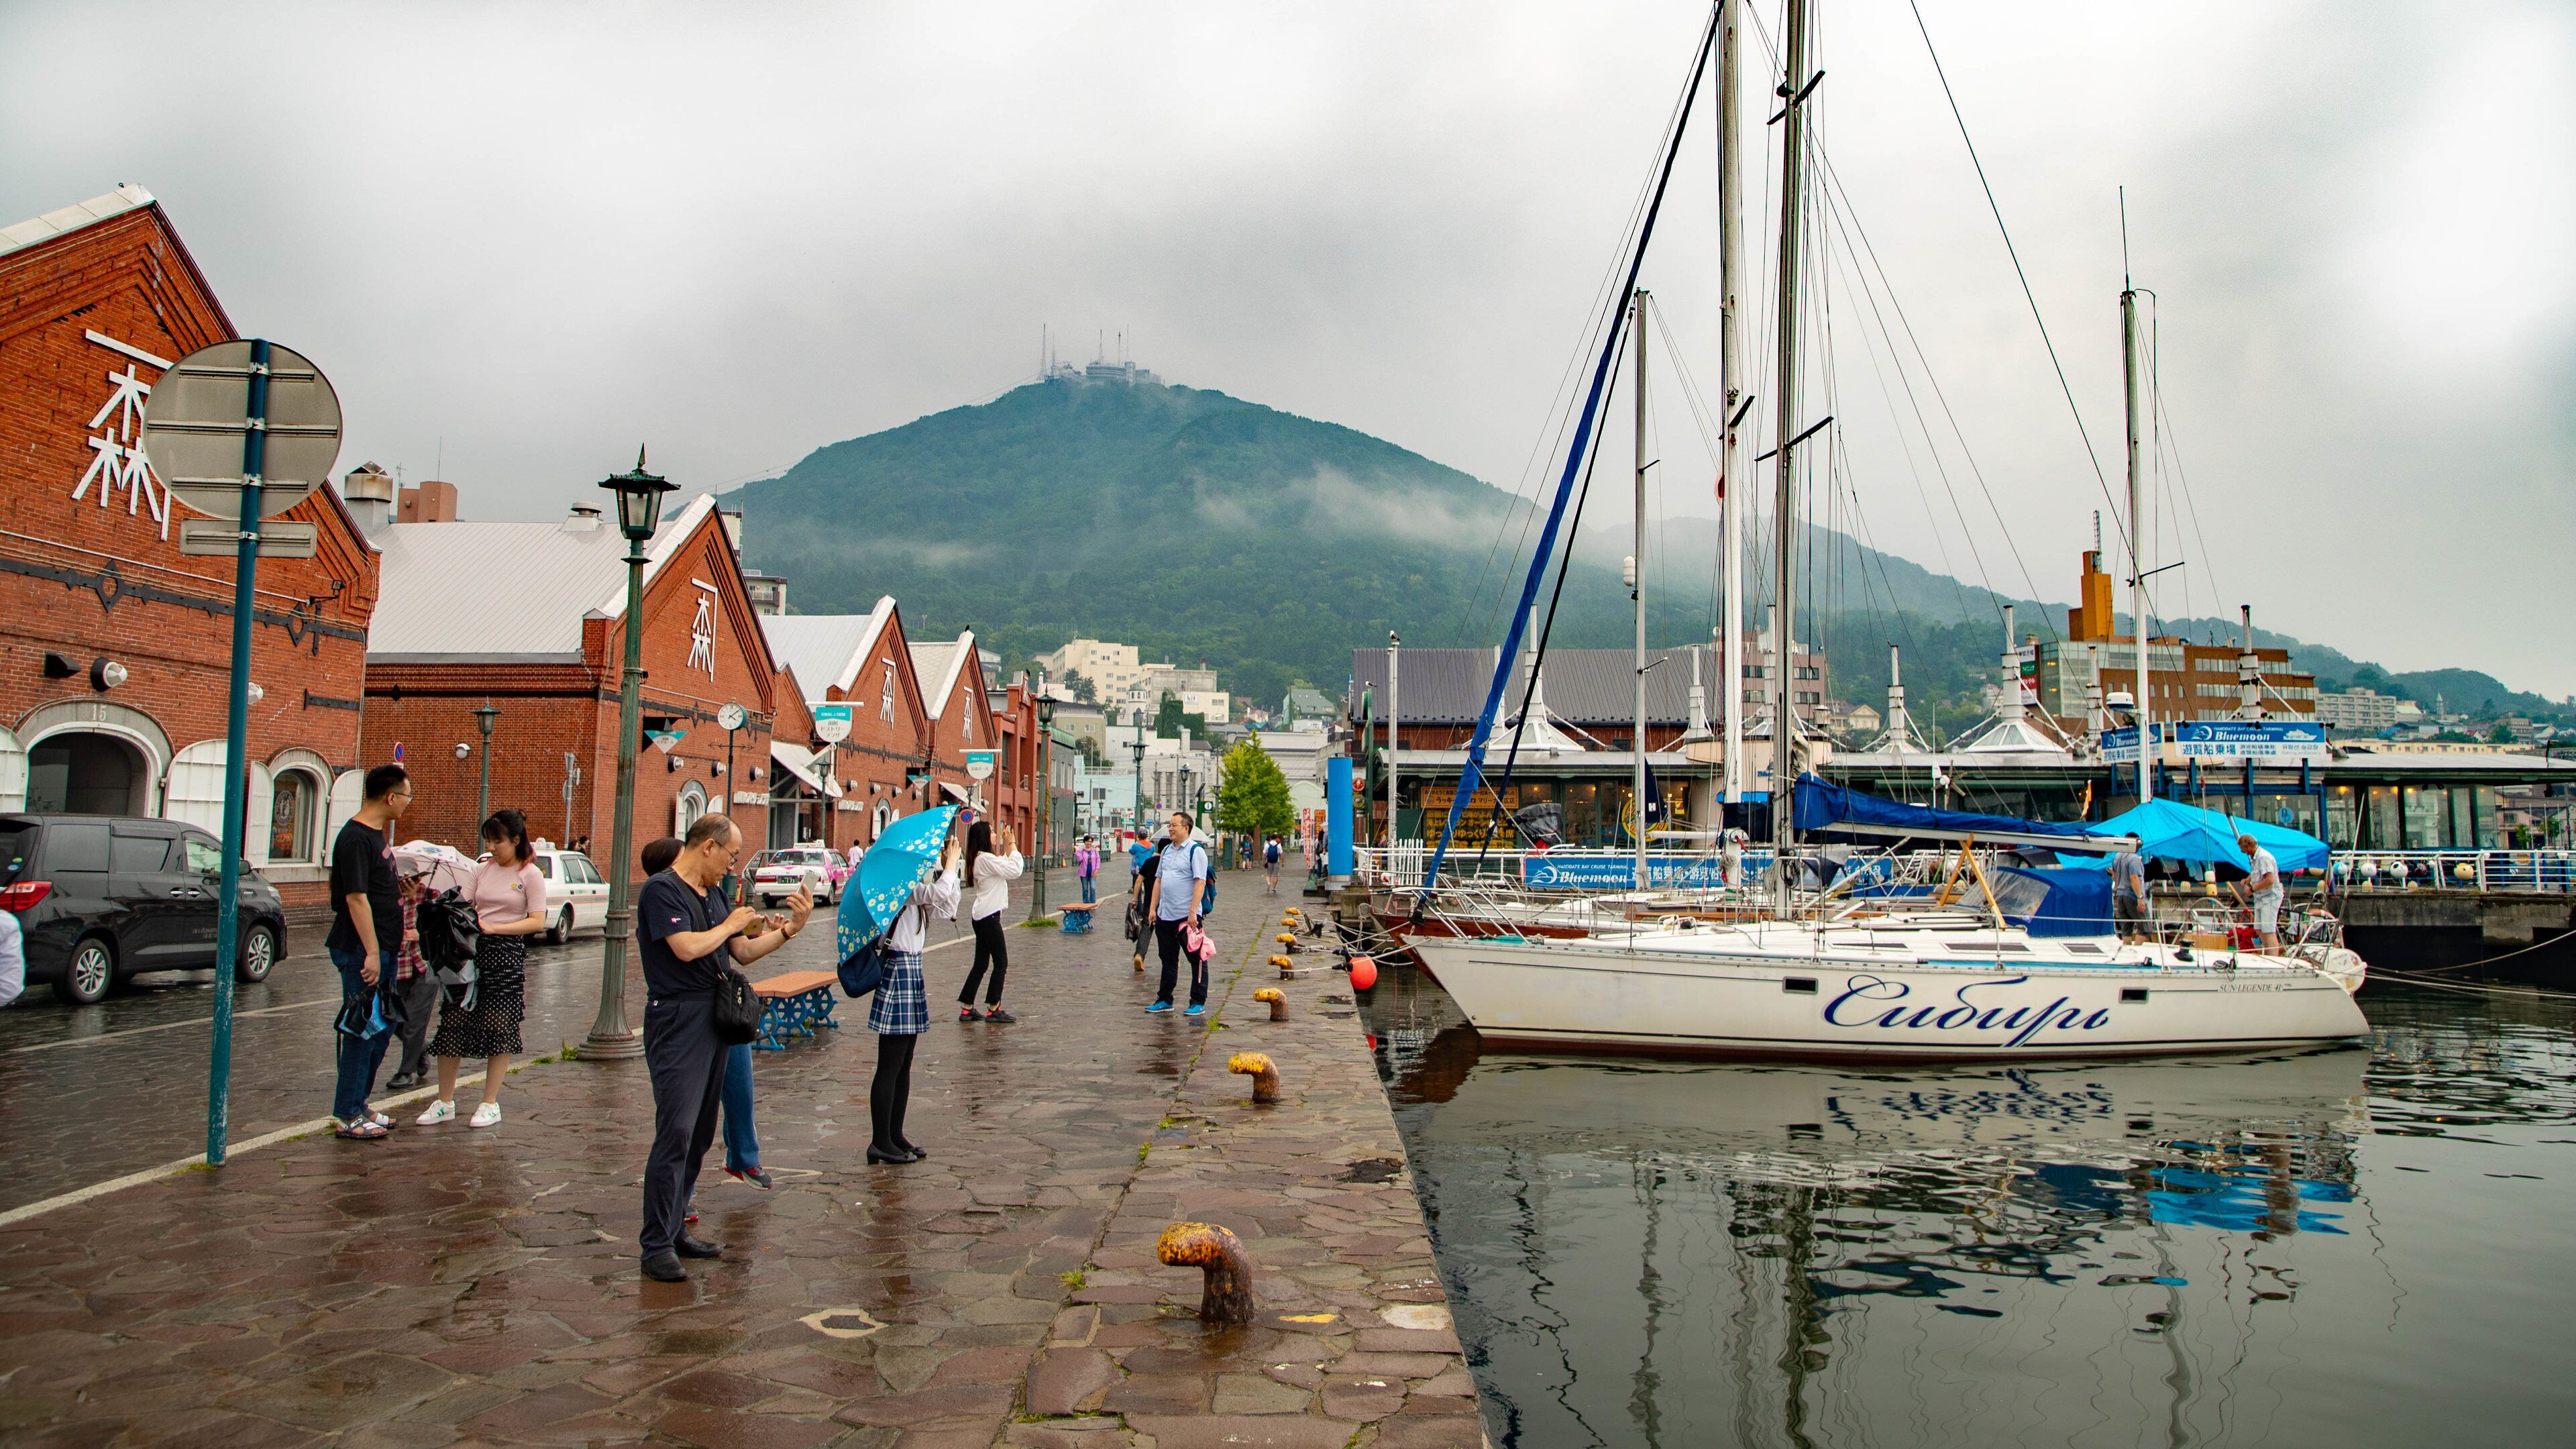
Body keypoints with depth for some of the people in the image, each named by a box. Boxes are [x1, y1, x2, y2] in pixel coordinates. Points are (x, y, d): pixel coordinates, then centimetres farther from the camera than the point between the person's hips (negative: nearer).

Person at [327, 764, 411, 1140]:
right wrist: (371, 952, -24)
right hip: (361, 951, -10)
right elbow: (356, 898, -22)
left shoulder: (377, 834, 13)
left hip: (381, 947, 10)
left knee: (381, 1028, 15)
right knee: (362, 1031, -4)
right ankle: (347, 1116, 4)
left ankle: (358, 1104, 26)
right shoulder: (355, 838, -17)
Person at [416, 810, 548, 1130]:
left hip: (508, 953, -4)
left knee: (499, 1027, 0)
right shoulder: (483, 870, 12)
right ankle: (445, 1103, 13)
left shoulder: (531, 874, -2)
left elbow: (537, 922, -9)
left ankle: (490, 1104, 11)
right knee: (453, 1021, 2)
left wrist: (493, 928, -18)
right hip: (472, 950, 5)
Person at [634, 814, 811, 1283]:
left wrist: (791, 927, 6)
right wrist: (731, 924, -7)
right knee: (675, 1134, -10)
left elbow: (745, 952, 18)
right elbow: (687, 947, -23)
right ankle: (657, 1246, -5)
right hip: (677, 1025, -9)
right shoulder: (662, 890, -11)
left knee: (699, 1135, 12)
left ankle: (675, 1230, 21)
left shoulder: (716, 894, 16)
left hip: (713, 1023, 9)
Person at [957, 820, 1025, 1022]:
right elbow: (1015, 870, -21)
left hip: (982, 917, 10)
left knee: (981, 964, 12)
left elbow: (1005, 867, 21)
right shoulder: (985, 859, -16)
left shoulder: (977, 859, 14)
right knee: (1001, 963, -2)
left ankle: (967, 1009, 12)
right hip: (989, 916, -10)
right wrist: (1012, 844, -12)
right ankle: (993, 1009, 2)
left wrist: (1007, 846, 16)